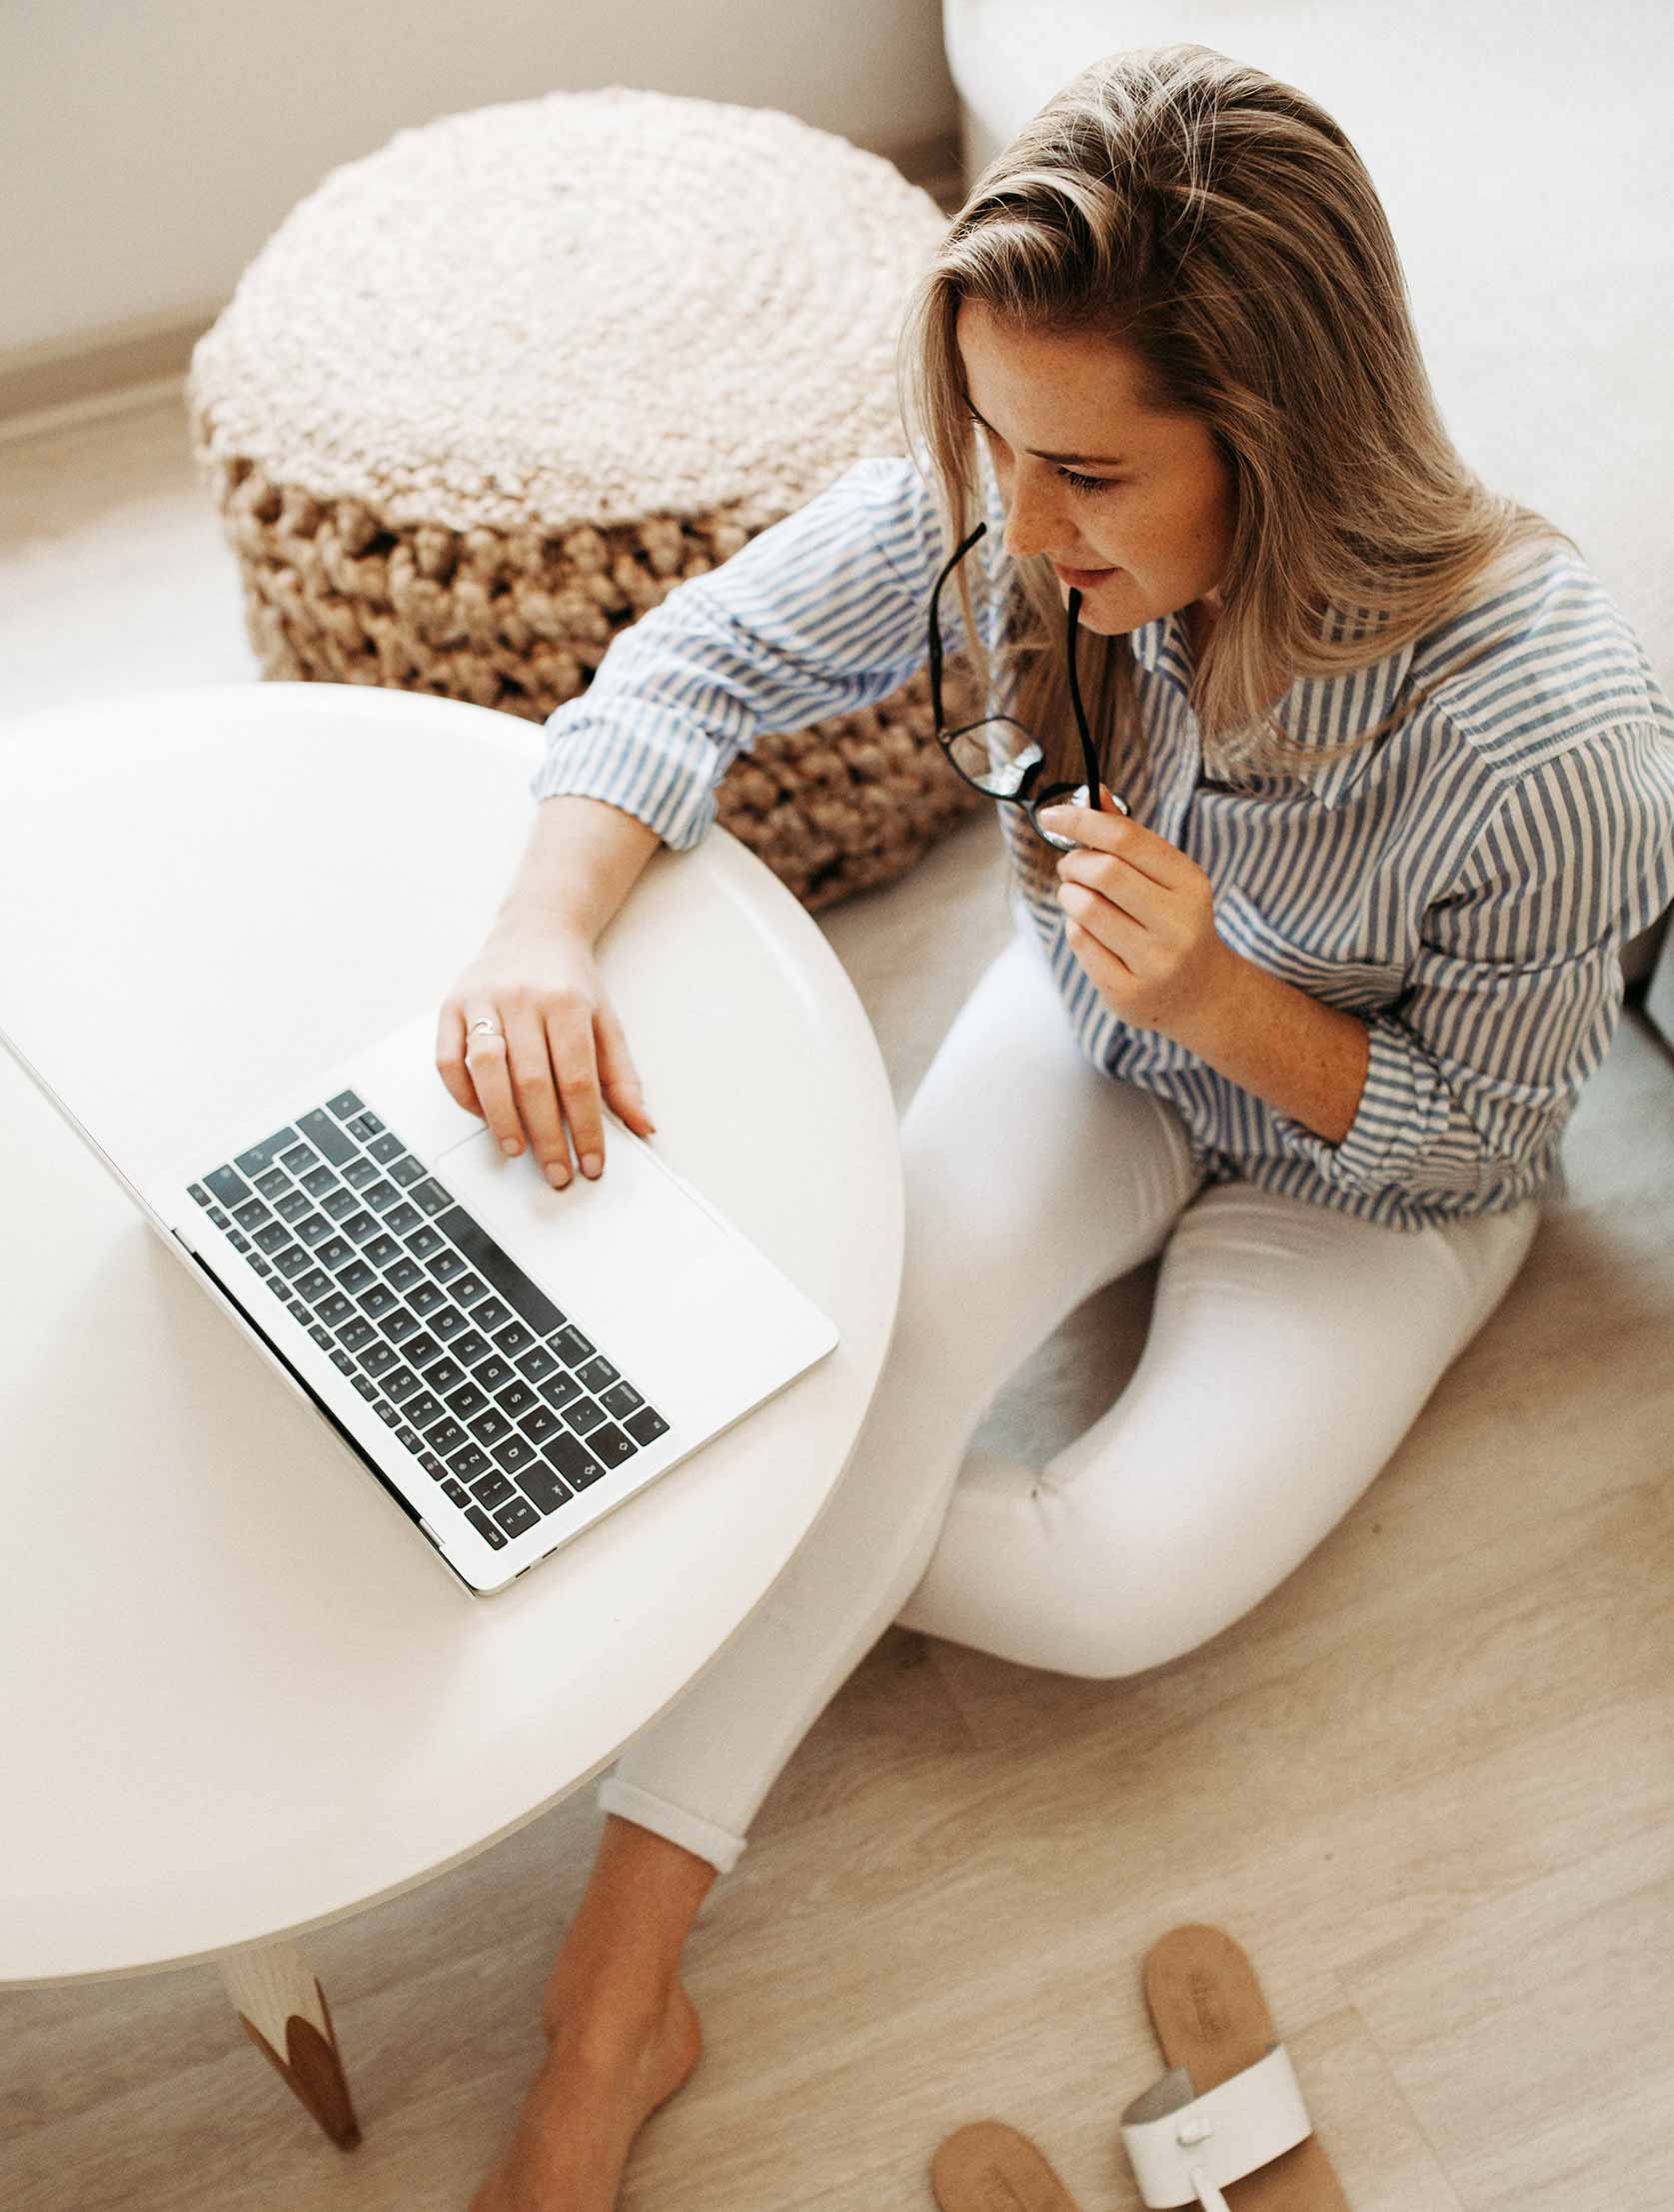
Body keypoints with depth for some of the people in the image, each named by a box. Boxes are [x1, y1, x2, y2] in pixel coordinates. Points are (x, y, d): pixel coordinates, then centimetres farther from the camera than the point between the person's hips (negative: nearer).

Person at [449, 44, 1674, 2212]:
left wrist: (1219, 999, -37)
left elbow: (1473, 1129, -19)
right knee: (880, 1326, -23)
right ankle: (614, 1995, -16)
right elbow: (699, 658, -15)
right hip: (1094, 1033, 3)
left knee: (1126, 1582, -21)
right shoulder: (1003, 506, -27)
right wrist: (546, 920, -33)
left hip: (1375, 1173, -2)